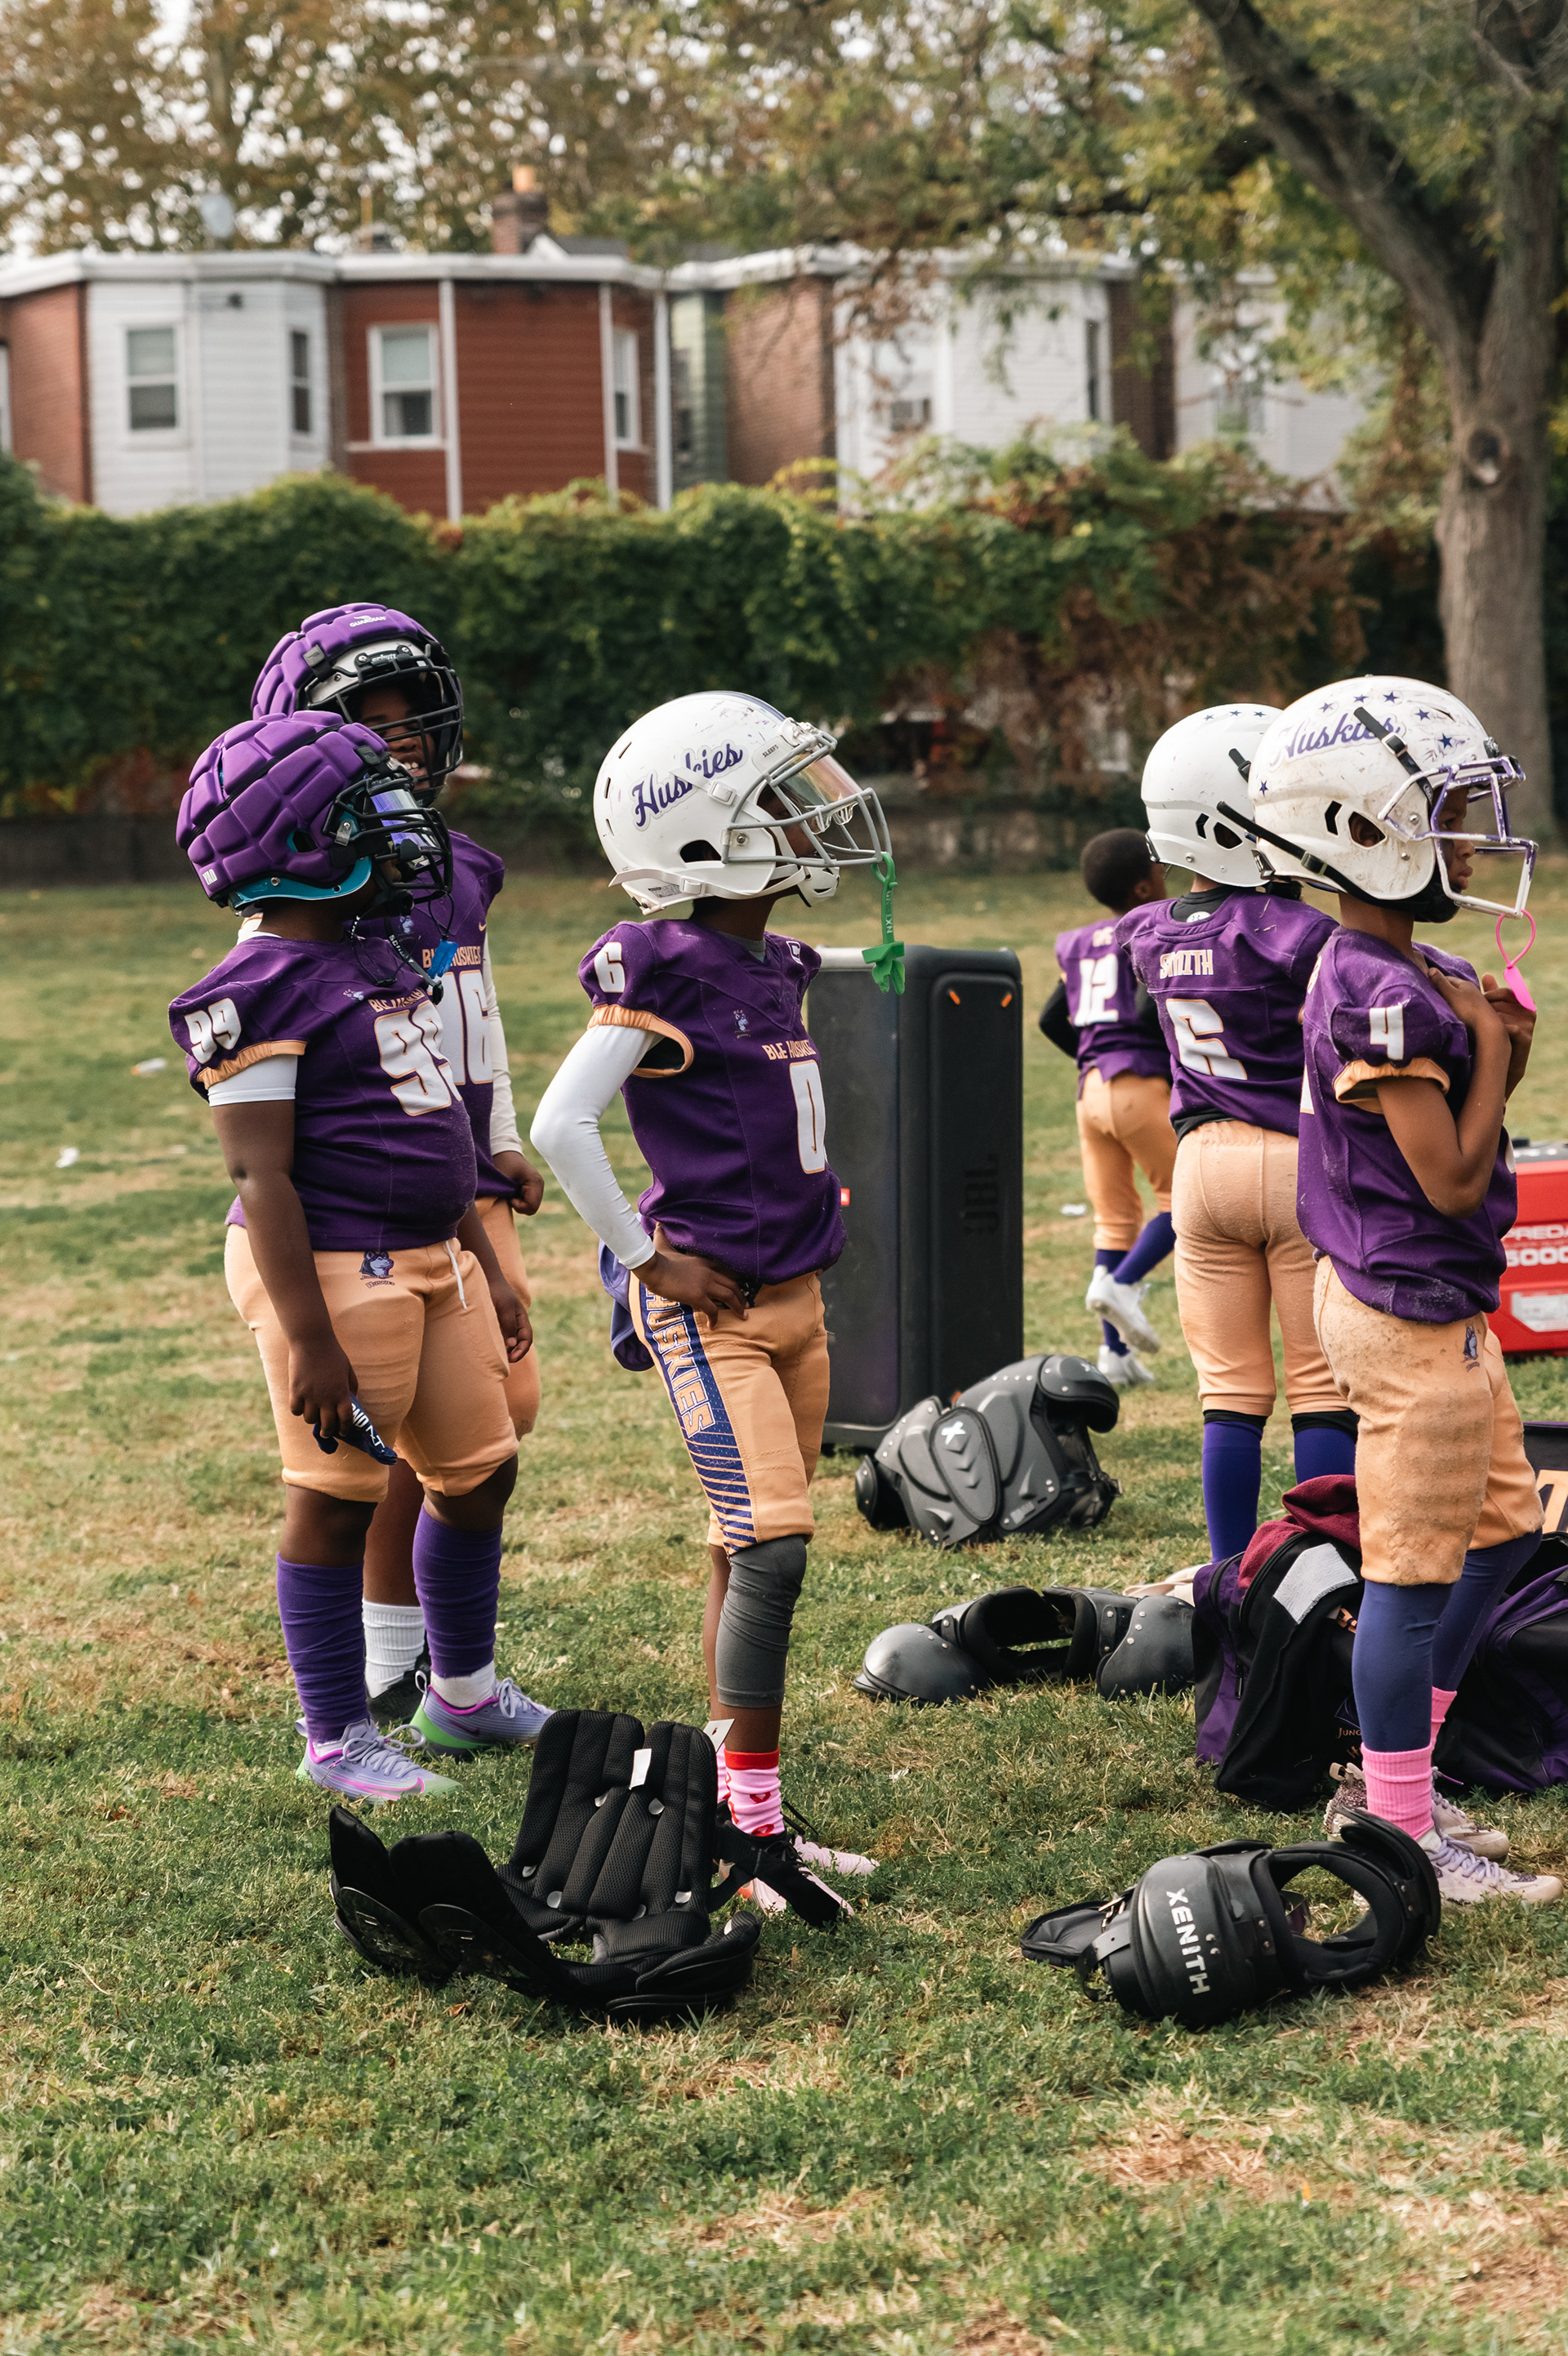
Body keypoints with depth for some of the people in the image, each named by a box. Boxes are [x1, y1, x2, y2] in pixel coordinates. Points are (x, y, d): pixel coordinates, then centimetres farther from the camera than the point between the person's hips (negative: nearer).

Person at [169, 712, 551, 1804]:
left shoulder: (376, 959, 13)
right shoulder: (262, 990, -16)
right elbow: (263, 1177, -19)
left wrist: (484, 1264, 21)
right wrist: (311, 1340, -21)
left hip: (430, 1261, 9)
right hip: (335, 1271, -9)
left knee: (479, 1469, 16)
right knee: (336, 1497, 1)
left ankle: (466, 1694, 35)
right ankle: (337, 1738, 14)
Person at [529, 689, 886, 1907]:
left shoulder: (774, 969, 10)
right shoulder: (663, 974, -15)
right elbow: (561, 1127, -18)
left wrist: (810, 1217, 14)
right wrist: (647, 1260, -14)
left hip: (794, 1294, 9)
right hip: (711, 1305, -9)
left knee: (756, 1554, 12)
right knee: (772, 1541, -14)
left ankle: (742, 1807, 19)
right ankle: (751, 1831, -10)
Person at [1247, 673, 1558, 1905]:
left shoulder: (1389, 971, 9)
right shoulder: (1385, 997, -22)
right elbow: (1452, 1178, -21)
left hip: (1436, 1304, 11)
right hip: (1411, 1309, -11)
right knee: (1414, 1570, -1)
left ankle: (1391, 1778, 28)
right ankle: (1402, 1835, 9)